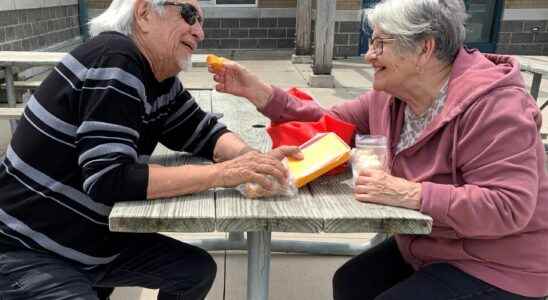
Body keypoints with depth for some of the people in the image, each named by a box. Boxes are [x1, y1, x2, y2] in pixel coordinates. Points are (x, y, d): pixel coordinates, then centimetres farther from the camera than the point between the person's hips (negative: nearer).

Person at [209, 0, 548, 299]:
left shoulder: (493, 108, -27)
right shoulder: (389, 98, -4)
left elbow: (509, 207, -31)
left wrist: (412, 194, -36)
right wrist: (259, 92, -9)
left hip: (496, 269, -7)